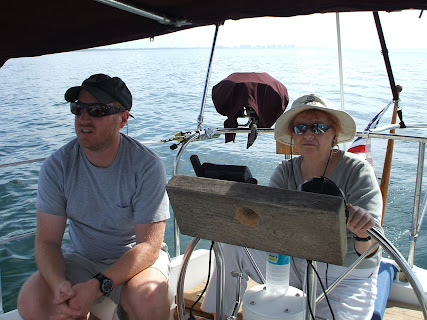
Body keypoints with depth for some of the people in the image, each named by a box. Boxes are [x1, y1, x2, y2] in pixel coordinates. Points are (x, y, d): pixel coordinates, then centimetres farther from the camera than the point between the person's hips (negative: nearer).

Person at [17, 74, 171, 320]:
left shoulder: (147, 166, -18)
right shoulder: (56, 166, -9)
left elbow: (149, 246, -19)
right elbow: (47, 241, -8)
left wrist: (97, 286, -32)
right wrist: (59, 284, -29)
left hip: (136, 257, -3)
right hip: (80, 258, 3)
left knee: (147, 299, -33)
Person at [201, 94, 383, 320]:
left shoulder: (357, 171, -14)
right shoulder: (286, 171, -1)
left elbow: (367, 251, -23)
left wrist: (363, 234, -46)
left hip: (347, 278, -4)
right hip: (295, 265, 4)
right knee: (232, 246, -9)